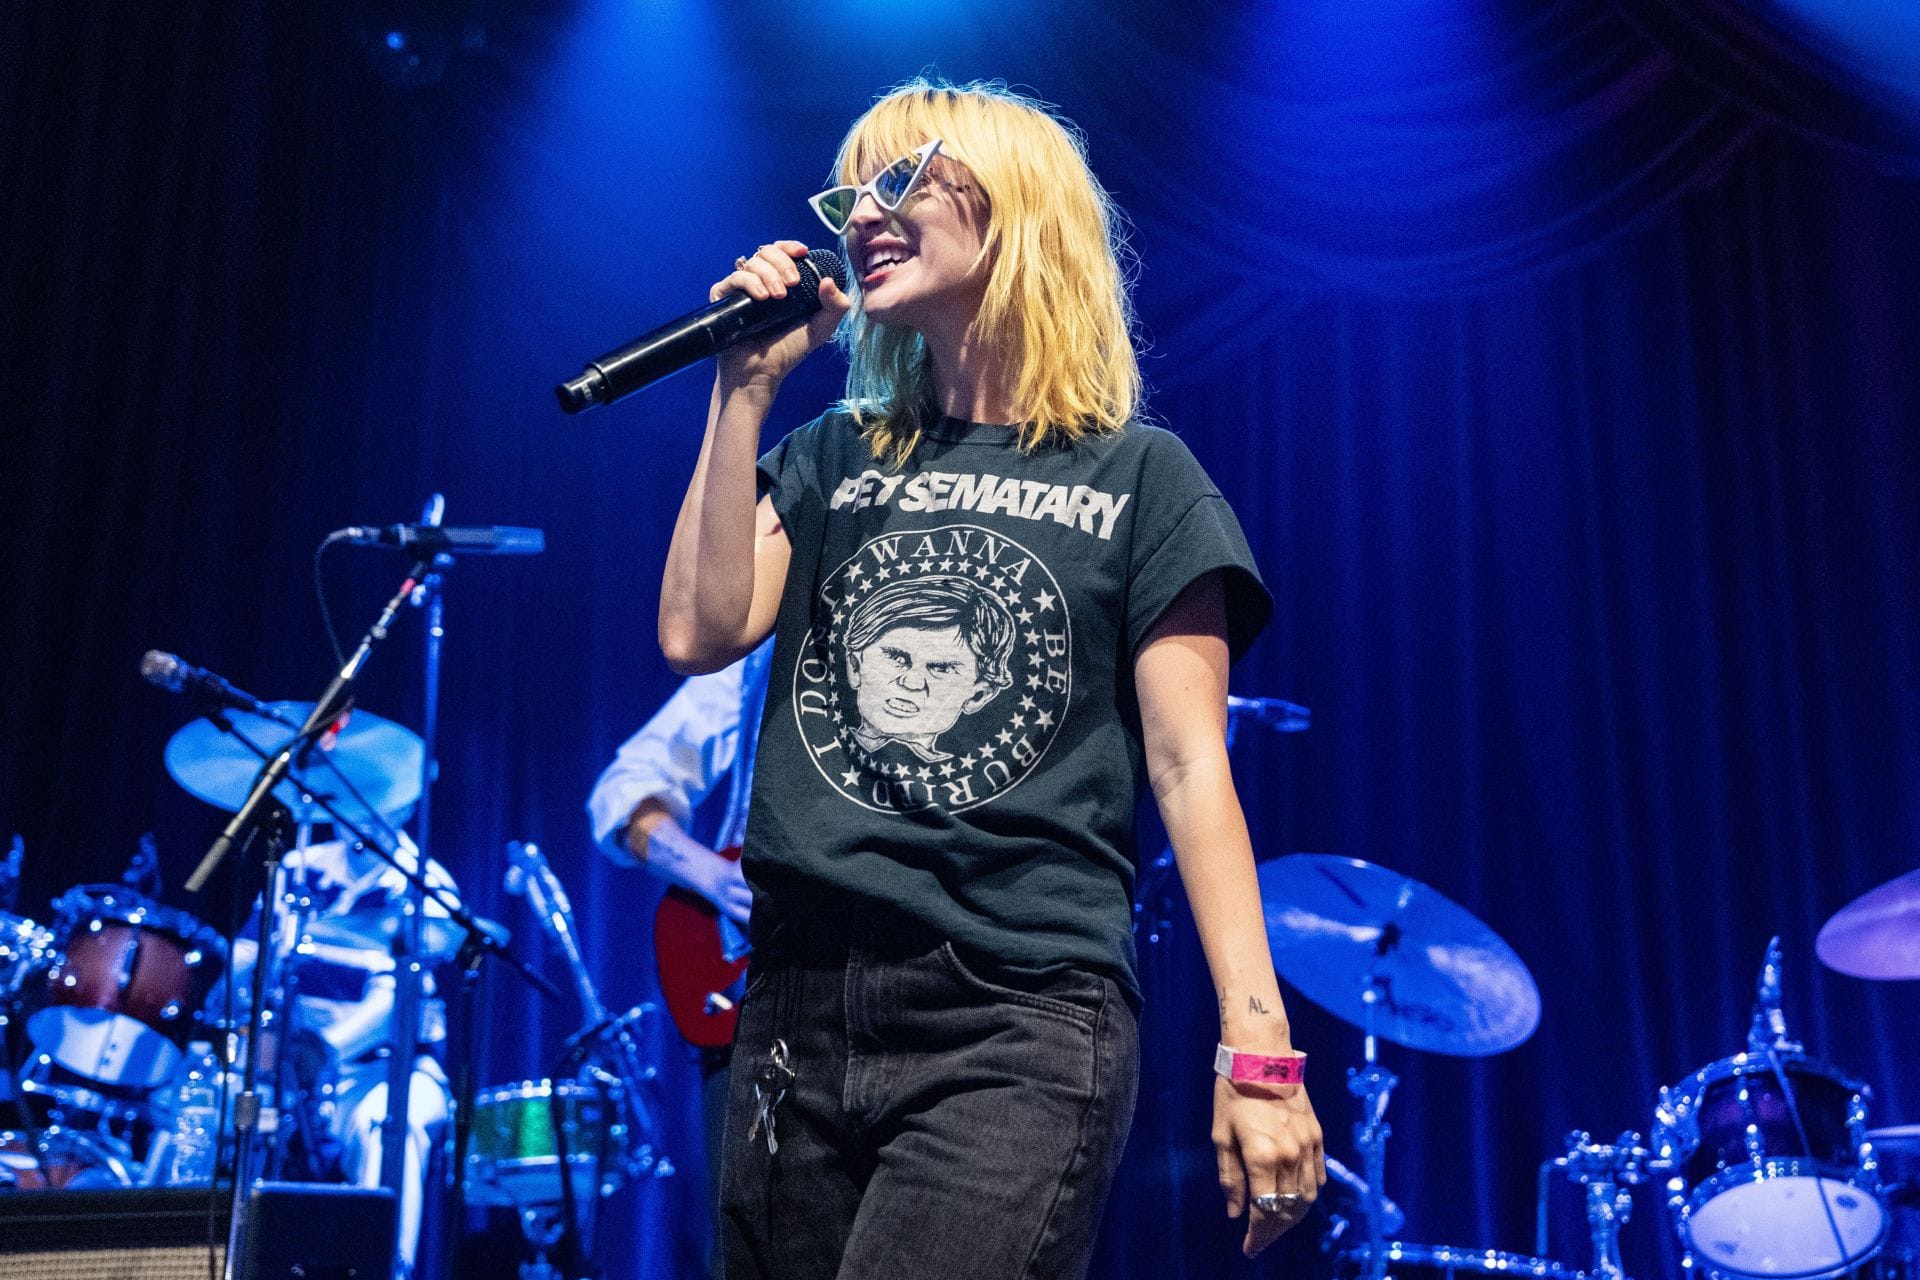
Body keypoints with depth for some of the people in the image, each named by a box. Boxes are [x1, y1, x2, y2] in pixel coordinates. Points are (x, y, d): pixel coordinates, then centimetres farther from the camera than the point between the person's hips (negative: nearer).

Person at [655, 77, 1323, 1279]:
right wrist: (747, 388, -1)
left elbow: (1189, 767, -3)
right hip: (800, 1012, 5)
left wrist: (1257, 1045, -10)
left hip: (1022, 1024, -4)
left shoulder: (1136, 473, 3)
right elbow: (700, 633, 0)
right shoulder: (833, 457, 15)